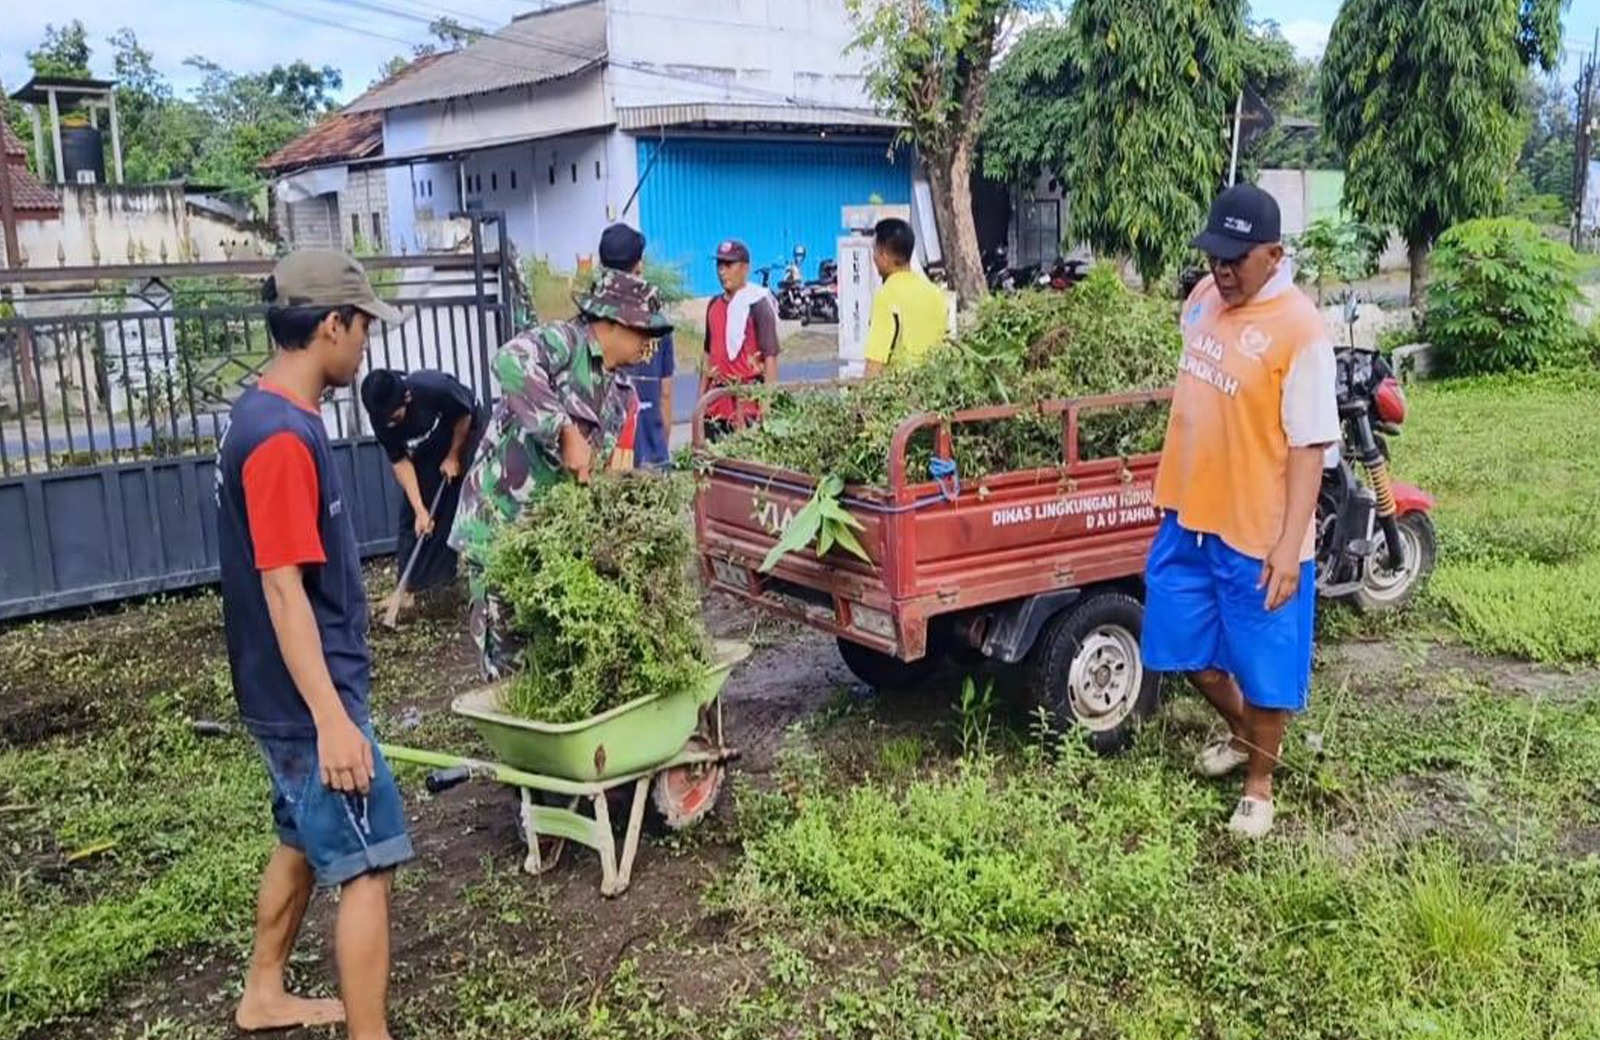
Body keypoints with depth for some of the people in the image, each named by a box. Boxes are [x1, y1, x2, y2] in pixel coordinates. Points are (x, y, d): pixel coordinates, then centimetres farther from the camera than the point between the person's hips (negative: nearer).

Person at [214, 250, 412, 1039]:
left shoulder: (264, 413, 8)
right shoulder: (282, 435, -23)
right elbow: (282, 587, -26)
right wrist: (332, 718, -27)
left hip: (292, 688, 10)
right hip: (310, 694, -10)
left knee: (305, 841, 23)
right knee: (366, 865, -3)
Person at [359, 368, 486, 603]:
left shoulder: (435, 388, -38)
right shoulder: (382, 419, -25)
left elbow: (465, 415, -19)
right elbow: (400, 461, -16)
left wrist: (453, 457, -12)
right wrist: (420, 509, -20)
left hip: (466, 432, -3)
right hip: (426, 453, 3)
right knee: (413, 515, -2)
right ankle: (407, 586, 3)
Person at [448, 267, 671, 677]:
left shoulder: (622, 394, 13)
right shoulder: (565, 340, -10)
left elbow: (611, 473, 16)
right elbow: (511, 360, -32)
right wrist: (566, 432, -33)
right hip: (499, 524, -8)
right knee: (511, 656, -1)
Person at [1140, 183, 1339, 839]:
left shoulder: (1299, 330, -19)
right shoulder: (1204, 297, 2)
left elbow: (1308, 446, -19)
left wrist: (1289, 545, -22)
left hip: (1258, 532, -7)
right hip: (1189, 513, 7)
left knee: (1263, 666, 9)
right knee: (1186, 645, 19)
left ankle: (1259, 784, 31)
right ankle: (1242, 733, 45)